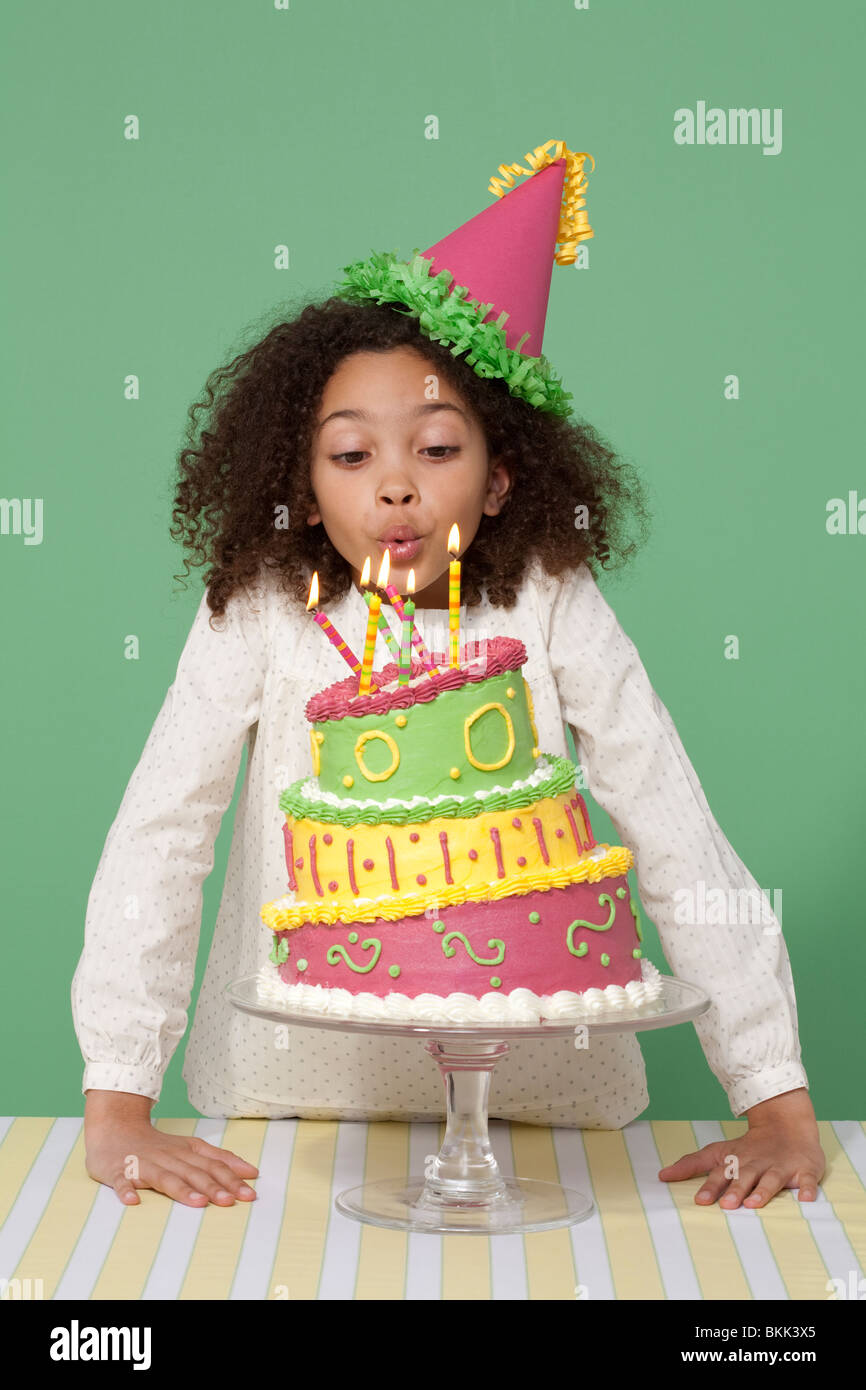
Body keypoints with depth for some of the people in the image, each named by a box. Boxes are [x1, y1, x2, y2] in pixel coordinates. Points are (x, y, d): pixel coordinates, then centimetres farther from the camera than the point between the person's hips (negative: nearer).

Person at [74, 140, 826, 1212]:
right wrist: (116, 1106, -16)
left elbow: (684, 849, -8)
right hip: (298, 1090, 0)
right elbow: (154, 839, -9)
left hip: (537, 1094, 0)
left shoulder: (553, 609, -9)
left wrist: (783, 1111, -12)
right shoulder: (258, 612, -9)